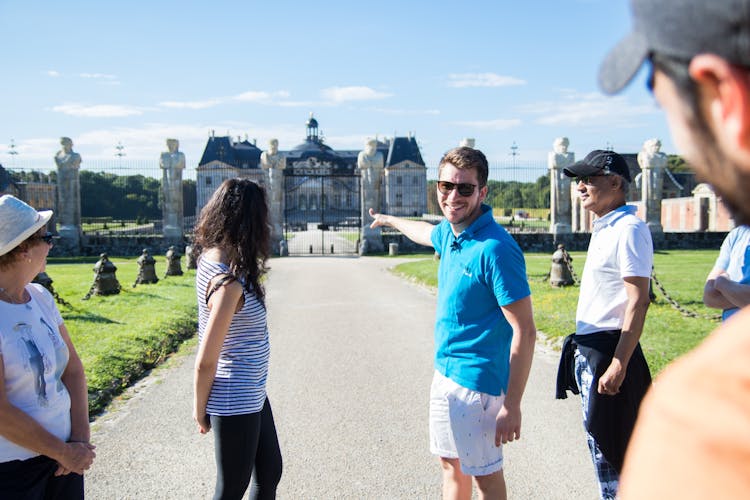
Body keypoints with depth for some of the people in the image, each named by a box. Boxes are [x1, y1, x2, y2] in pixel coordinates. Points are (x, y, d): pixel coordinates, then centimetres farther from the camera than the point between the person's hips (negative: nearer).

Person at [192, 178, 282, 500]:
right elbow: (205, 362, -22)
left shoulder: (210, 255, -4)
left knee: (270, 474, 24)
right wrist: (200, 411, -10)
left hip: (252, 395, 9)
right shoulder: (229, 283, -28)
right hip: (235, 404, -9)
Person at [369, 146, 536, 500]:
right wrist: (389, 220, 49)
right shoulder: (449, 233, 3)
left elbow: (524, 331, -22)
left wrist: (512, 406, -24)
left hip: (476, 381, -8)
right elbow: (426, 233, 30)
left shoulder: (495, 248, -23)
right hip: (445, 373, 8)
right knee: (451, 464, 21)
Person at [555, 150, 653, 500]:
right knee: (598, 442, 19)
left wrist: (618, 365, -24)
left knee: (607, 448, 1)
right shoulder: (603, 229, 13)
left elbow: (638, 303, -21)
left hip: (608, 352, -10)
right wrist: (584, 351, 18)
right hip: (588, 349, 10)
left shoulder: (629, 229, -16)